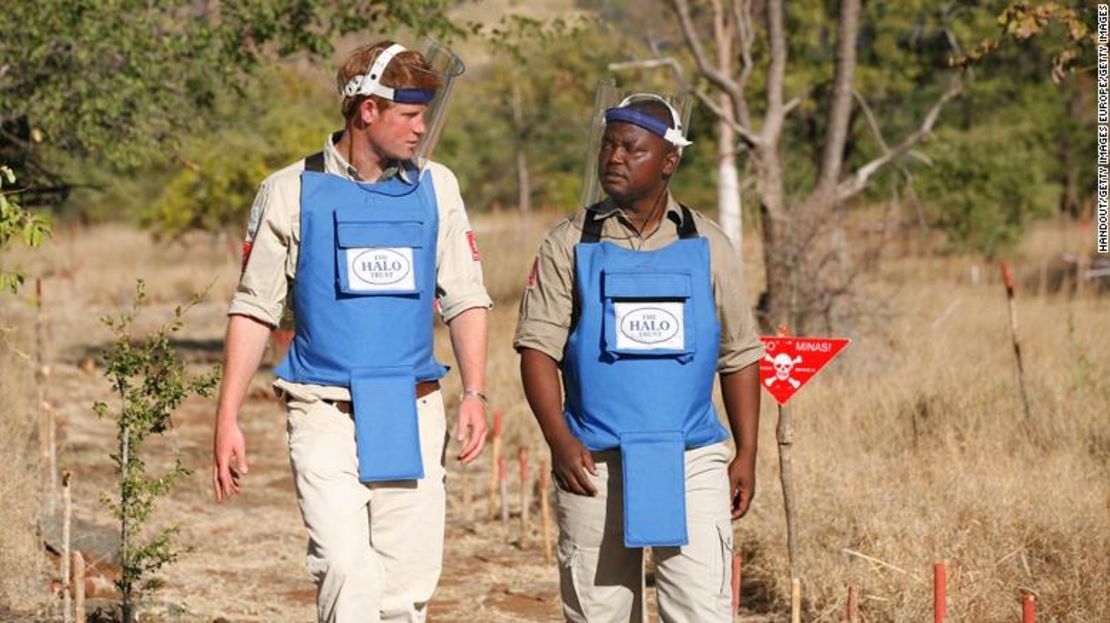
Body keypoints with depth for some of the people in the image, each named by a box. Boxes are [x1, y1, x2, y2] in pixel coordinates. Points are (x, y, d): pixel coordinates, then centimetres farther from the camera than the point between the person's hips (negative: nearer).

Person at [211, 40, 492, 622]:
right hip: (325, 414, -3)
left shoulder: (436, 187, 8)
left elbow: (464, 297, 10)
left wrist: (474, 392, -4)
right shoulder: (290, 191, 1)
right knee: (345, 569, -18)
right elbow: (254, 309, 4)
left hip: (413, 414, 3)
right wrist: (227, 419, 0)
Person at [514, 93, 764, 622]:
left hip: (692, 463, 0)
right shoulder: (569, 245, 4)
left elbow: (739, 356, 11)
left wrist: (746, 455, 4)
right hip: (594, 464, 0)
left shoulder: (707, 246, 7)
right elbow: (538, 347, -2)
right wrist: (560, 442, -14)